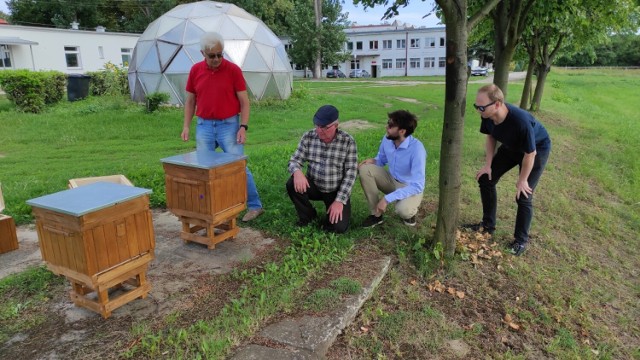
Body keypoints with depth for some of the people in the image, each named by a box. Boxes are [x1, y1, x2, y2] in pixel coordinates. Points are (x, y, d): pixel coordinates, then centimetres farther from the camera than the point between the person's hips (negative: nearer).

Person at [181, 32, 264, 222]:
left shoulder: (233, 69, -6)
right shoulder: (195, 70, 4)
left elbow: (244, 101, -5)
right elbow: (190, 100, 12)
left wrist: (243, 126, -14)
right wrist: (186, 126, 5)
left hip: (229, 125, -4)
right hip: (204, 126, 4)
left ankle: (254, 205, 8)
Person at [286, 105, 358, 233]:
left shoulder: (348, 141, -15)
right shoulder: (308, 137, -8)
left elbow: (350, 174, -15)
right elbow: (294, 161, -5)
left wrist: (339, 201, -22)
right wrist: (297, 172, -32)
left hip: (338, 191, -2)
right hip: (313, 186, 3)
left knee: (338, 227, -20)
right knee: (293, 184, -27)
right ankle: (307, 216, 1)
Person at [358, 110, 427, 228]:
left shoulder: (416, 148, -31)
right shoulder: (387, 139, -12)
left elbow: (417, 186, -32)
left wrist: (387, 198, -35)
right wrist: (373, 161, -16)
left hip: (411, 188, -5)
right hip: (392, 180, 6)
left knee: (403, 210, -37)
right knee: (364, 169, -18)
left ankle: (410, 211, 4)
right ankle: (376, 214, -6)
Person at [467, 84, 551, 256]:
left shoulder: (521, 121, -43)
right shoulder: (488, 116, -26)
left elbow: (530, 154, -29)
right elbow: (490, 137, -4)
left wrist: (522, 180, -17)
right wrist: (488, 165, -4)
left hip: (537, 149, -6)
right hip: (511, 147, 7)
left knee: (523, 196, -7)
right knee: (485, 179, 5)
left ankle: (521, 240, 14)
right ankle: (488, 225, 22)